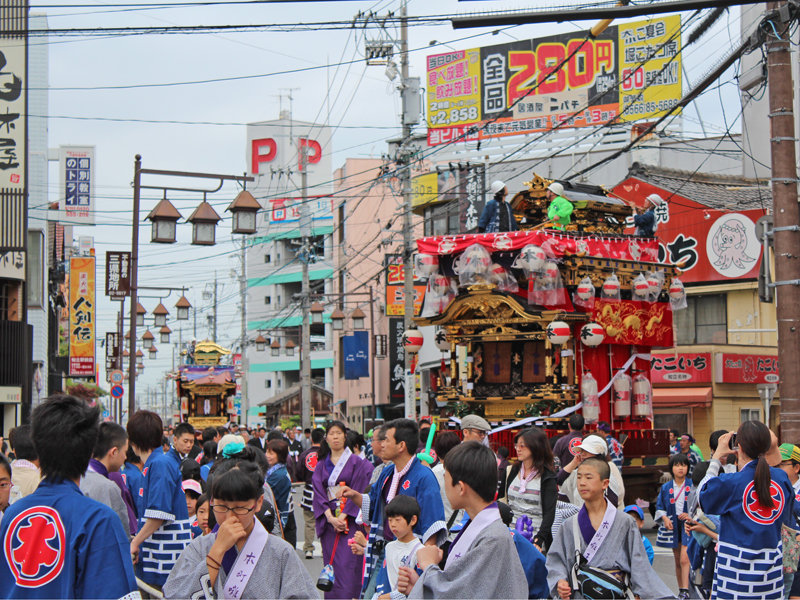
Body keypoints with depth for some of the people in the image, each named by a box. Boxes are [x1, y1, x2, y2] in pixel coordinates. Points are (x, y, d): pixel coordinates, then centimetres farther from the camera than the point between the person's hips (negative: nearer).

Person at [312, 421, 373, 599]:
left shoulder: (356, 462, 2)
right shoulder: (321, 465, 12)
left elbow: (358, 491, -6)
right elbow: (318, 493, 2)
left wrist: (343, 516, -14)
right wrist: (330, 517, -12)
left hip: (349, 520, -4)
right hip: (328, 521, 4)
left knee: (347, 566, -12)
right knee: (331, 565, 4)